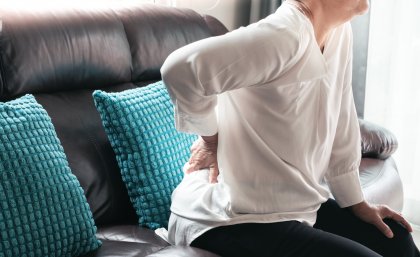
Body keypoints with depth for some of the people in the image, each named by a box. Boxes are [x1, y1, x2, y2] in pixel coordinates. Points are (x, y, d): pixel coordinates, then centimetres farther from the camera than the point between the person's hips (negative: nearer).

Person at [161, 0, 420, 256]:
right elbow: (181, 69, -37)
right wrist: (212, 139, -20)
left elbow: (341, 126, 11)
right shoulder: (285, 35, -27)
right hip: (231, 220, -9)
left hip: (292, 204, 9)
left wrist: (358, 204, 15)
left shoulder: (340, 31, 2)